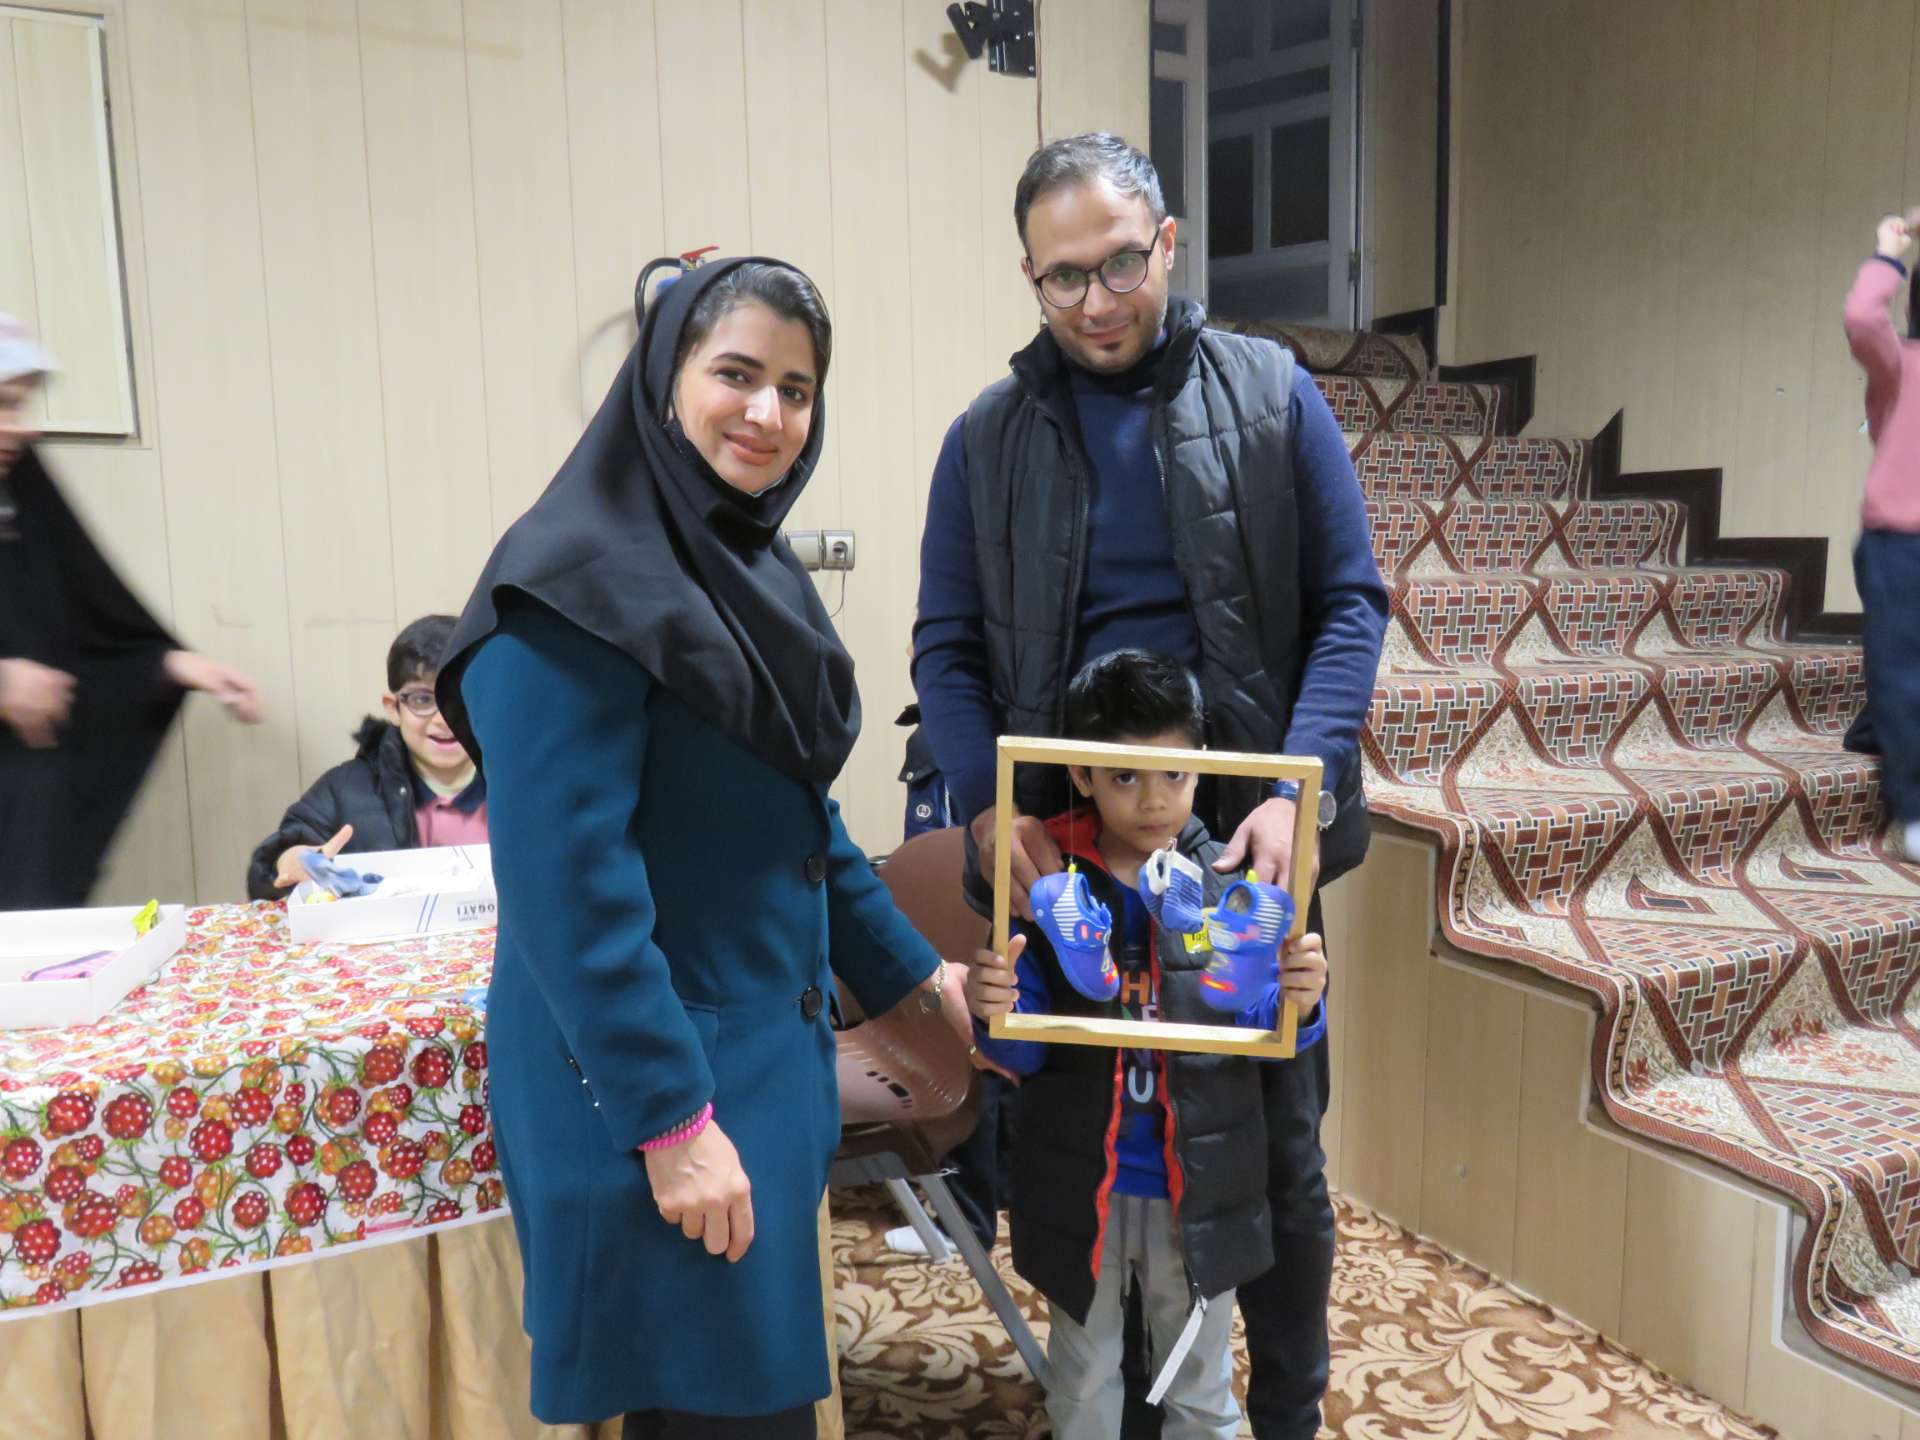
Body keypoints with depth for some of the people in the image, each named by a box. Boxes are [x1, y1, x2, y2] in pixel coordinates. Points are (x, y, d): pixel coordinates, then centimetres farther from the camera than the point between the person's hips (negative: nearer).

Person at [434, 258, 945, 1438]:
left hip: (766, 1041, 8)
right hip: (653, 1077, -8)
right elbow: (567, 878, -23)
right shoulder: (577, 584, -18)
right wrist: (672, 1117, -22)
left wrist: (910, 968, 16)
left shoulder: (752, 569, 8)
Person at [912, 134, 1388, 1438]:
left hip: (1246, 835, 0)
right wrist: (989, 804, -12)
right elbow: (948, 645, 4)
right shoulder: (988, 436, 5)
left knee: (1279, 1141, 11)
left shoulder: (1273, 396, 2)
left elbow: (1350, 604, 0)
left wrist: (1299, 788, -14)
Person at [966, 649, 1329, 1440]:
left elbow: (1265, 1034, -5)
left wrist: (1296, 1003, -27)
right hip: (1080, 1186, 0)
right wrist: (994, 1013, -30)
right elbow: (1025, 1049, -8)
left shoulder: (1233, 884, -9)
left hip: (1200, 1185, 0)